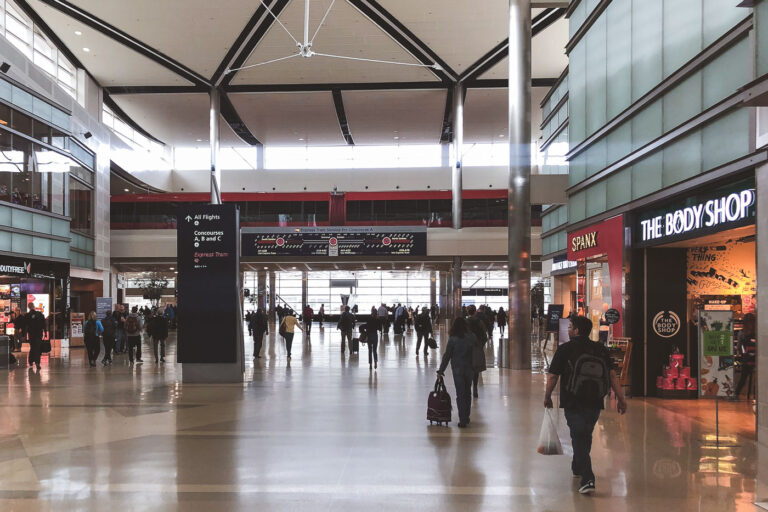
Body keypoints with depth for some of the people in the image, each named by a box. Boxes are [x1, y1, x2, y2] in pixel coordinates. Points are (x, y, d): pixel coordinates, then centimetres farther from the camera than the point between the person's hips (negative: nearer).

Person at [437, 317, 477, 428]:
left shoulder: (453, 340, -10)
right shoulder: (472, 337, -3)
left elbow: (446, 356, -7)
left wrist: (441, 371, 0)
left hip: (458, 370, -3)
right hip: (470, 369, 3)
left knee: (460, 395, 2)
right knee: (467, 394, 17)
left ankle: (463, 421, -2)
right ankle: (466, 418, 27)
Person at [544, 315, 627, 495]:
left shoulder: (565, 349, -6)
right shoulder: (601, 349, 5)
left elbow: (552, 376, -5)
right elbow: (612, 375, 1)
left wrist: (547, 397, 8)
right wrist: (620, 398, 3)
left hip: (573, 402, -4)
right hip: (595, 402, 4)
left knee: (579, 438, -2)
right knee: (585, 435, 22)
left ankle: (587, 479, -13)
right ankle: (577, 467, 41)